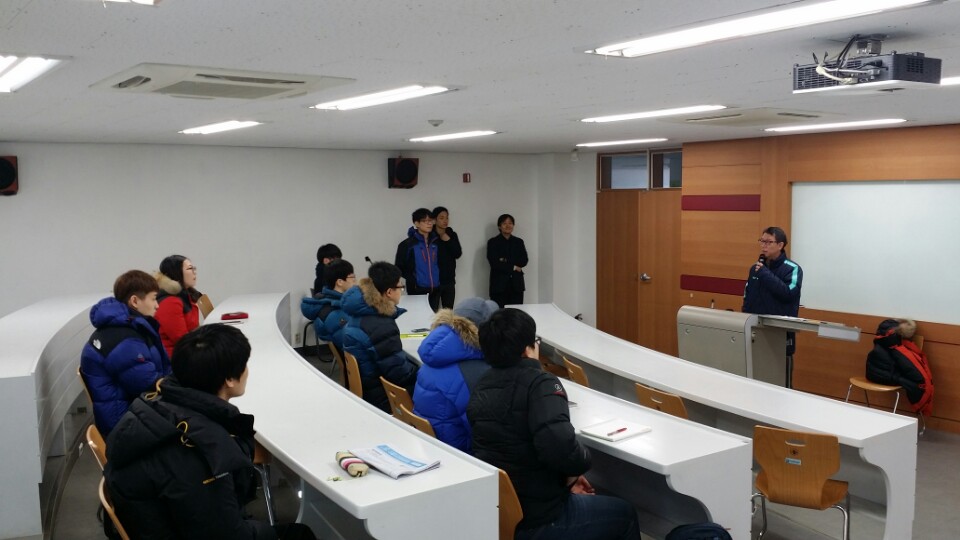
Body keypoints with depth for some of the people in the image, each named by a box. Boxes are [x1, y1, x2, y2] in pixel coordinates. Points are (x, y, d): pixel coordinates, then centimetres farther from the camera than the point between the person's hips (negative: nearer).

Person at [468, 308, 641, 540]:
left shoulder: (482, 387, 3)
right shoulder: (539, 383, -20)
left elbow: (511, 453, 8)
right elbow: (561, 447, -35)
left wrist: (564, 478, 11)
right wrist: (575, 469, -12)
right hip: (533, 521, -7)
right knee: (624, 513, 18)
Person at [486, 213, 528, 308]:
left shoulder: (518, 242, 16)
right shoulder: (493, 242, 5)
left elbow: (524, 260, 4)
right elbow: (494, 263, -6)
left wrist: (506, 262, -9)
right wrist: (513, 267, -6)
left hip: (516, 284, 3)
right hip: (499, 285, -3)